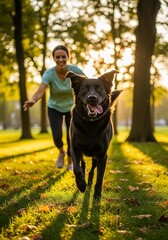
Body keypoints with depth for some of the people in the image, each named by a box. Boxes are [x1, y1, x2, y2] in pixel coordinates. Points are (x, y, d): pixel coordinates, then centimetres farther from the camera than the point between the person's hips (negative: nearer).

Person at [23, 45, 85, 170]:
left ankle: (70, 163, 30)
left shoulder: (74, 70, -26)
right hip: (55, 108, -1)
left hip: (71, 107, 1)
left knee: (71, 138, 1)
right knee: (57, 137, -17)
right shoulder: (49, 73, -30)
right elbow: (40, 92, -43)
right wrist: (32, 101, -64)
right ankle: (61, 152, 21)